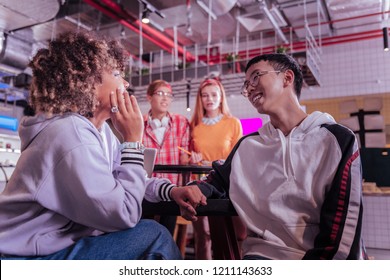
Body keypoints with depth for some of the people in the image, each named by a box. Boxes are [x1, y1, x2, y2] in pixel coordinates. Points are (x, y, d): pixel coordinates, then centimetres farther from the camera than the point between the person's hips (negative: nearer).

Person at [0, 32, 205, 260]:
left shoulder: (99, 128, 4)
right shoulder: (72, 135, -25)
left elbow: (124, 181, 10)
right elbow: (124, 215, -25)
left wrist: (171, 190, -7)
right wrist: (133, 140, -21)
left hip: (60, 241, 9)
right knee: (154, 236, -18)